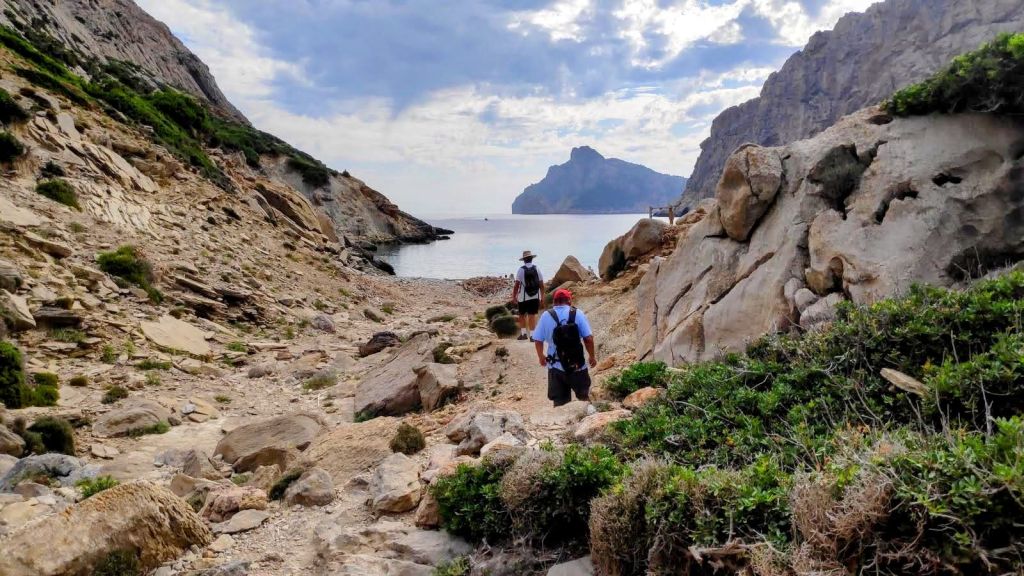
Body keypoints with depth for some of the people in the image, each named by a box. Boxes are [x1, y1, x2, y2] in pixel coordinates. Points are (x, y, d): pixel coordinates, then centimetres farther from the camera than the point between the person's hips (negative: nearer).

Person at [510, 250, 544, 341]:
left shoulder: (521, 269, -7)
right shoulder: (537, 269, 0)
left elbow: (517, 285, -10)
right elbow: (541, 284, 1)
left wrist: (514, 296, -2)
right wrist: (542, 296, 10)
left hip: (523, 297, -2)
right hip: (535, 297, 2)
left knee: (522, 315, 14)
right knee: (532, 315, 3)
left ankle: (523, 333, 10)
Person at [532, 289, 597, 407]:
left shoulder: (546, 316, -2)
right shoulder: (577, 314, -6)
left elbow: (538, 341, 0)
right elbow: (588, 338, -10)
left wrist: (541, 356, 18)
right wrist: (592, 356, 6)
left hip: (556, 366, 1)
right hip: (577, 366, -1)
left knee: (560, 403, 9)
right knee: (584, 397, 19)